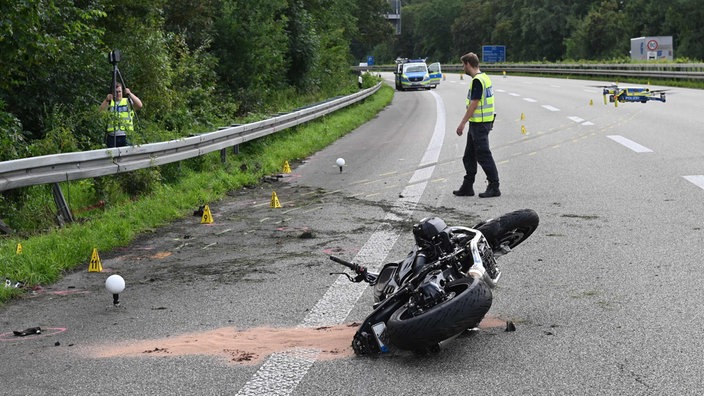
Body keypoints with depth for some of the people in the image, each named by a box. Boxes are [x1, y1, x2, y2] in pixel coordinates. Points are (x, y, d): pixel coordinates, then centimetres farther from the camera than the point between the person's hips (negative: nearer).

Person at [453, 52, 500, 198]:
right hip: (477, 124, 10)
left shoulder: (477, 80, -17)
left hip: (479, 124, -10)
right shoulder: (484, 78, 14)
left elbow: (474, 104, -21)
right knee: (469, 156, 14)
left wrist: (462, 123, -18)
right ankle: (467, 187, 19)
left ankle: (494, 187, -1)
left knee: (483, 156, -6)